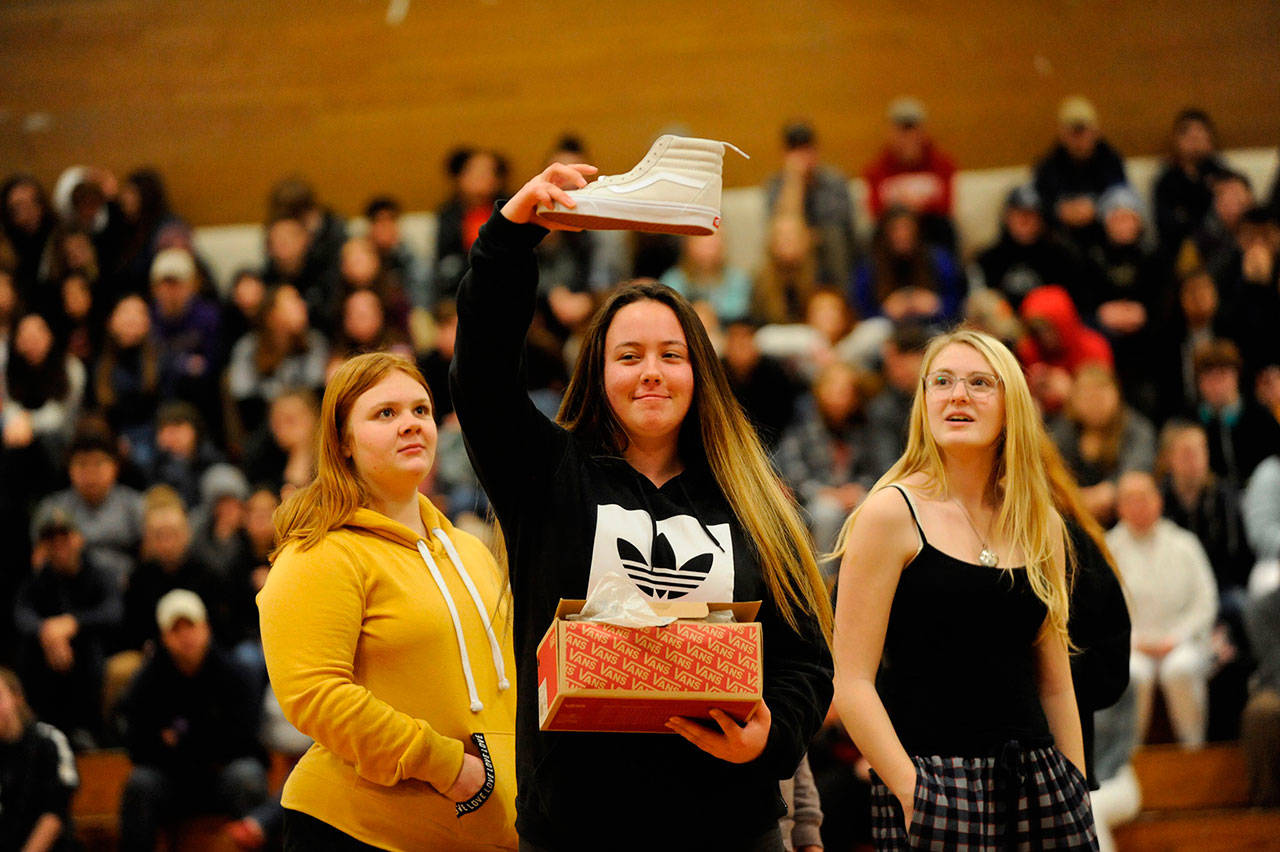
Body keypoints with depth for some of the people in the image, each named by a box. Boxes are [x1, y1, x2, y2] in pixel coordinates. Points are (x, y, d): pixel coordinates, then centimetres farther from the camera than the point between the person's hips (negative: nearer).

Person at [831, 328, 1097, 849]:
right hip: (933, 778, -5)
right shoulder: (893, 513, -4)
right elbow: (852, 683, -9)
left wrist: (1078, 792, 9)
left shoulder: (1040, 524, 12)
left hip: (1039, 784, 5)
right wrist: (913, 792, -16)